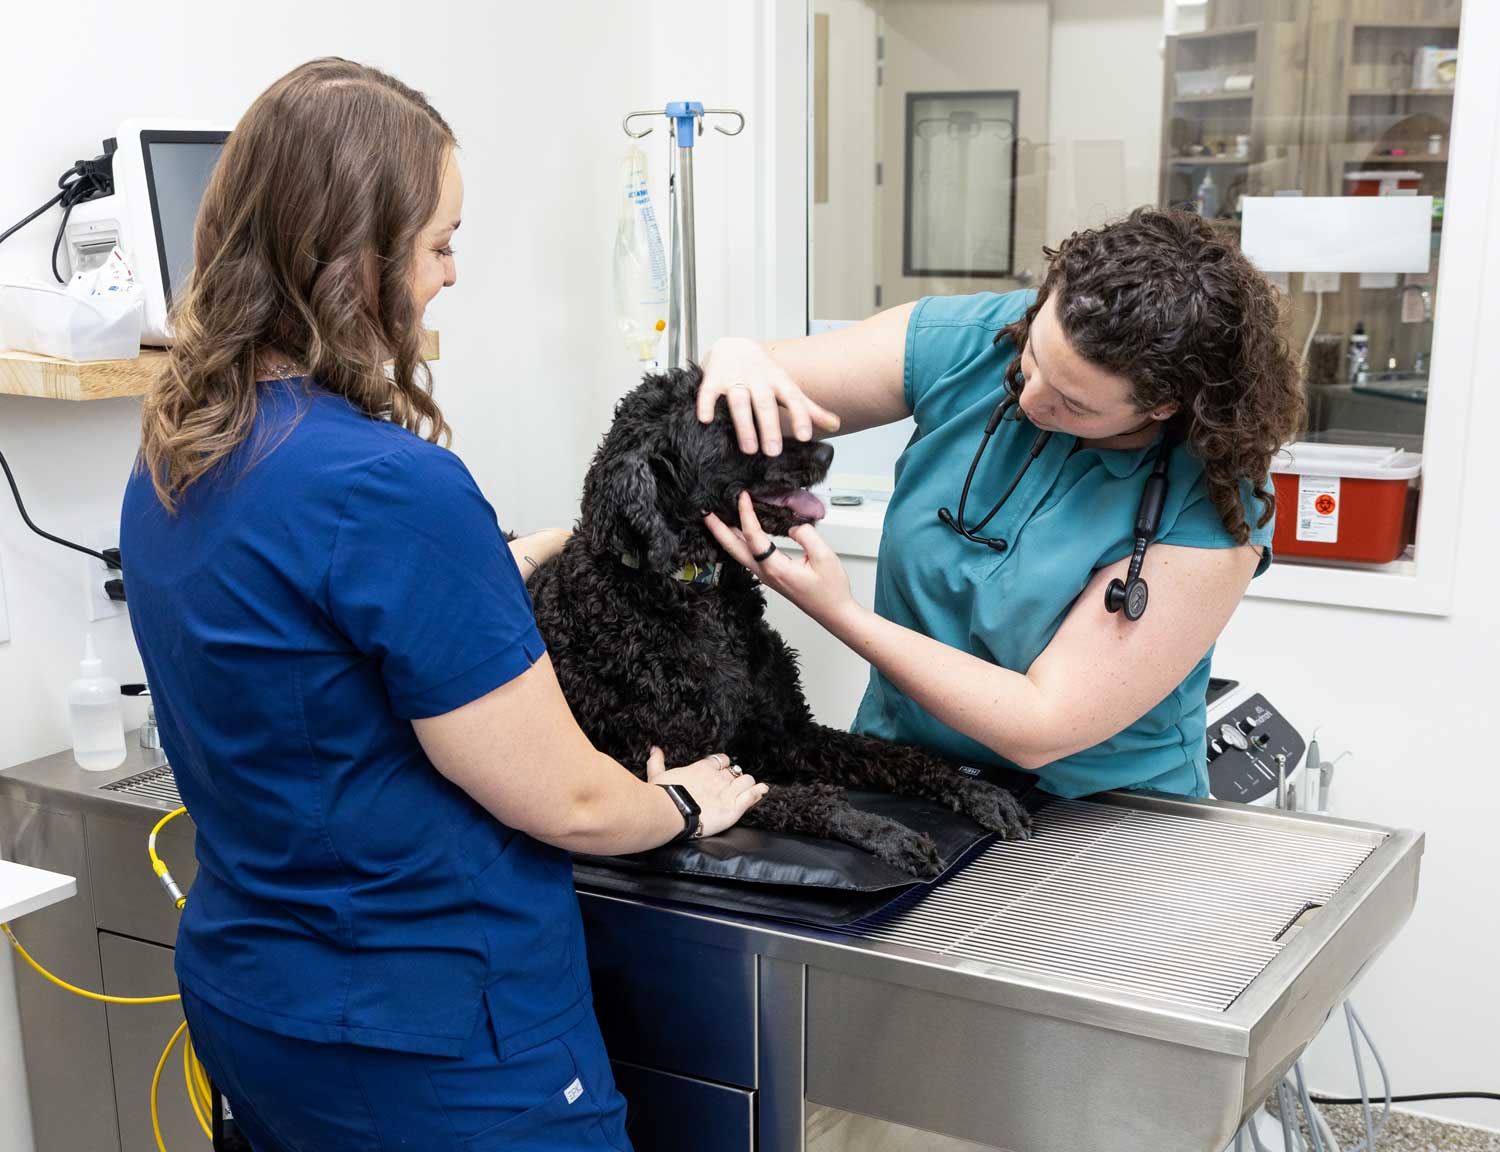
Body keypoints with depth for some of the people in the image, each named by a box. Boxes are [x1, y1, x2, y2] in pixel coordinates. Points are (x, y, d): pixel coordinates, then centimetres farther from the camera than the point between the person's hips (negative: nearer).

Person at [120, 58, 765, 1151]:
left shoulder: (173, 462, 0)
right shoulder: (390, 486, -27)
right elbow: (566, 803, -20)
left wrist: (559, 541, 17)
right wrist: (683, 802, 0)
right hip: (425, 1037, -8)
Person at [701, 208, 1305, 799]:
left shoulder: (1215, 510, -22)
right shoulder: (966, 341, -10)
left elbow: (1041, 730, -23)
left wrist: (838, 614, -25)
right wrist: (736, 357, -25)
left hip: (1099, 822, -2)